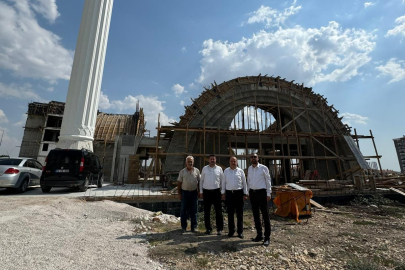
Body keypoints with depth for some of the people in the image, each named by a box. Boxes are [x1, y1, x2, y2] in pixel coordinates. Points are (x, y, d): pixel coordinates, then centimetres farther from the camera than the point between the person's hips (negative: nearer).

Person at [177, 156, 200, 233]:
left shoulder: (197, 171, 1)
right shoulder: (182, 172, 0)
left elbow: (199, 182, 5)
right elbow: (179, 183, 2)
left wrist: (199, 192, 2)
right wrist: (179, 193, -1)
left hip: (194, 192, 1)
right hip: (185, 192, 0)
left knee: (194, 210, 9)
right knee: (184, 210, 6)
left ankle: (194, 227, 21)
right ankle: (183, 227, 20)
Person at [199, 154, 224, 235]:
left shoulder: (219, 169, 2)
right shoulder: (204, 168, 5)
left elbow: (222, 180, 6)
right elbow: (201, 180, 8)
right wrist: (201, 191, 6)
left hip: (216, 191, -1)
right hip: (206, 191, 1)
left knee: (218, 211, 4)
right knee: (206, 211, 10)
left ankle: (219, 229, 17)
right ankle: (208, 228, 24)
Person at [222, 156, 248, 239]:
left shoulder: (240, 171, 1)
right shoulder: (226, 171, 6)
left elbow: (244, 183, 3)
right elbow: (224, 182, 9)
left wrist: (245, 194, 0)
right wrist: (223, 193, 6)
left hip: (239, 193, -1)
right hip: (229, 193, 1)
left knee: (239, 213, 6)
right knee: (230, 213, 9)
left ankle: (240, 232, 18)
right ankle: (231, 230, 23)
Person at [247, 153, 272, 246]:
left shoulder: (263, 168, -6)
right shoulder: (249, 169, 7)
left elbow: (268, 180, -4)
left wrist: (269, 193, -7)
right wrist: (249, 193, 13)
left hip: (261, 192, -5)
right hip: (252, 193, 5)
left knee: (265, 215, 0)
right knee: (255, 215, 12)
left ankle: (267, 237, 10)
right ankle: (259, 235, 25)